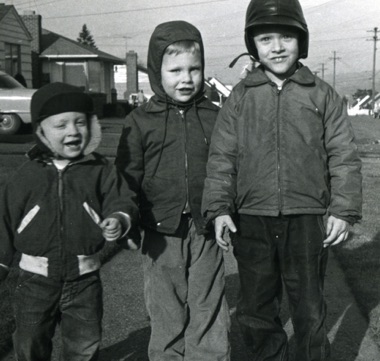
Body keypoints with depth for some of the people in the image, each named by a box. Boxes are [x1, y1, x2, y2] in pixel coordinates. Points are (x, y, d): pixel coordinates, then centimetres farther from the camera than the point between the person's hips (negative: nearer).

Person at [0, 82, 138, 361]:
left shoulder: (101, 171, -6)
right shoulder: (27, 176, -4)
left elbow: (122, 202, -7)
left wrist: (119, 220, -30)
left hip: (84, 278, 0)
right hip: (36, 278, 1)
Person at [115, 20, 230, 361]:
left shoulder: (214, 117, 3)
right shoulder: (140, 121, 0)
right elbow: (128, 177, 2)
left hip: (205, 233, 1)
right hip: (162, 234, 0)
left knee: (209, 315, 8)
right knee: (166, 315, 13)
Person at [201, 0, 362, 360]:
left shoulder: (322, 94, 3)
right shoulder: (240, 97, 5)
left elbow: (344, 157, 2)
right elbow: (221, 158, 3)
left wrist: (343, 209, -6)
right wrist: (219, 208, -7)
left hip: (307, 221, -1)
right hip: (251, 222, 2)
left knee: (309, 312, 12)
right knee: (255, 311, 14)